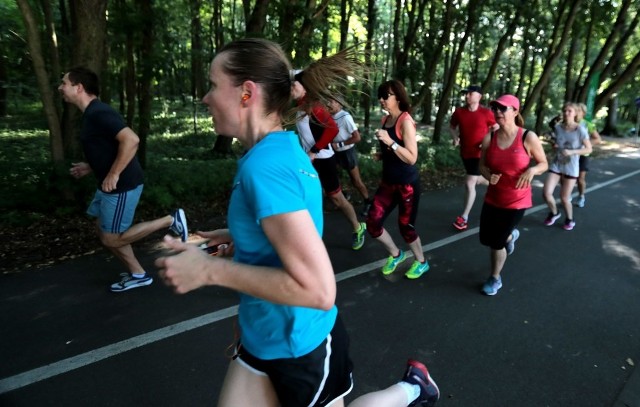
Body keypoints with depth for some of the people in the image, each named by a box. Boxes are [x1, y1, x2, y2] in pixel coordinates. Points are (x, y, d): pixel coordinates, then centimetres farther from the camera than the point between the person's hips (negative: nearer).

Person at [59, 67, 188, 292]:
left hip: (121, 186, -10)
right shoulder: (92, 113, 13)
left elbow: (131, 140, -32)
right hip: (110, 185, 10)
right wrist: (90, 167, 16)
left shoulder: (98, 113, -19)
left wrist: (114, 175, -26)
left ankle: (170, 220, 4)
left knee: (111, 239, 2)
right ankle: (138, 274, 25)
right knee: (103, 230, 16)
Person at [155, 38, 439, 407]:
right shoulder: (285, 147, -1)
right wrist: (240, 239, 3)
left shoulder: (265, 165, -29)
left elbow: (318, 289, -32)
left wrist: (210, 270, -26)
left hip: (300, 347, -8)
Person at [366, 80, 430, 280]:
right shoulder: (385, 119, 6)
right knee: (372, 223, 4)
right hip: (388, 181, 7)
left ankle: (421, 262, 33)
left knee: (405, 225, 6)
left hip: (407, 183, -7)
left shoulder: (405, 121, -16)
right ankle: (395, 255, 30)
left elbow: (412, 157, -22)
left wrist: (389, 141, -29)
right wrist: (381, 154, 1)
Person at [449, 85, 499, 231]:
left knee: (469, 184, -8)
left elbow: (496, 128, 1)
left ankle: (464, 217, 2)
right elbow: (452, 126, 15)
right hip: (465, 153, 5)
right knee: (477, 180, 19)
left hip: (480, 153, -5)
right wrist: (455, 137, -3)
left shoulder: (486, 112, -12)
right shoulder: (459, 112, -3)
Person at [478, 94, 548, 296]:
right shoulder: (489, 138, -6)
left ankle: (495, 279, 30)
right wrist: (489, 176, -18)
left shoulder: (528, 137, -14)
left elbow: (544, 164, -3)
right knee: (485, 238, 15)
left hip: (516, 201, -4)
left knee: (496, 242, 2)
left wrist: (532, 170, -25)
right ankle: (510, 235, 52)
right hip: (492, 198, 4)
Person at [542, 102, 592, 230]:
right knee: (546, 193, -12)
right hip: (556, 165, 3)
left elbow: (589, 149, -9)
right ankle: (554, 213, 19)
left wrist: (571, 152, -23)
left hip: (571, 167, -3)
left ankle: (570, 219, 32)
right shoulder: (558, 127, -1)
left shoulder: (580, 130, -12)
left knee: (564, 198, 3)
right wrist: (554, 145, -4)